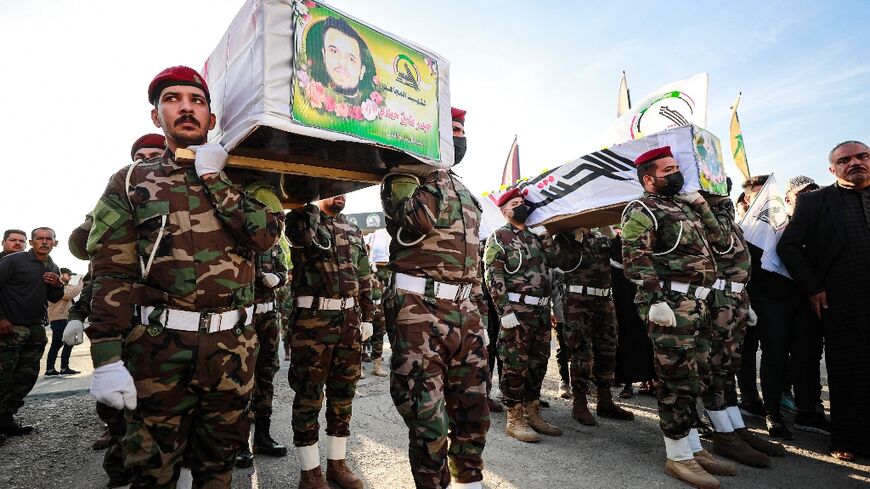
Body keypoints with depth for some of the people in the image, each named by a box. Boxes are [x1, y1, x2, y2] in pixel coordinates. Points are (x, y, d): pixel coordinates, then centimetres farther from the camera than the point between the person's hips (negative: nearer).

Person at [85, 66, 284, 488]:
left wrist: (213, 178, -7)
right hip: (158, 344, -1)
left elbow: (266, 233, -9)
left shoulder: (241, 180, 10)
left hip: (232, 345, 2)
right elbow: (111, 275, -3)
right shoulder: (131, 182, 6)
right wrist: (107, 358, -10)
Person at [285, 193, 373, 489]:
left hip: (350, 317, 5)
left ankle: (337, 463, 27)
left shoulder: (353, 230, 16)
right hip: (313, 317, -5)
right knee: (309, 394, 3)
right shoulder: (300, 218, 1)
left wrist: (367, 317, 11)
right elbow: (309, 237, -24)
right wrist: (315, 202, -12)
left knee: (343, 392, 12)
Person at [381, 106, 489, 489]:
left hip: (464, 311, 7)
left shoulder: (464, 191, 22)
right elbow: (414, 221, -24)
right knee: (428, 416, -1)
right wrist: (437, 174, -14)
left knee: (472, 408, 15)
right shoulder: (403, 178, 0)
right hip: (420, 309, -7)